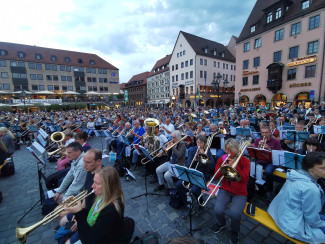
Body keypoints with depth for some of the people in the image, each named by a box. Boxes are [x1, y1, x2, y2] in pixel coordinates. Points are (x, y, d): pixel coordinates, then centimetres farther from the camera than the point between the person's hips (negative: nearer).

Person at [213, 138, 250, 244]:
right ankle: (221, 224, 20)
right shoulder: (222, 159, 0)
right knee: (218, 210, -19)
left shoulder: (244, 160, -6)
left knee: (234, 213, -26)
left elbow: (245, 179, -15)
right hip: (225, 190, 2)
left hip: (240, 193, -2)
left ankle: (235, 232, 11)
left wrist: (235, 166, -24)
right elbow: (216, 177, -1)